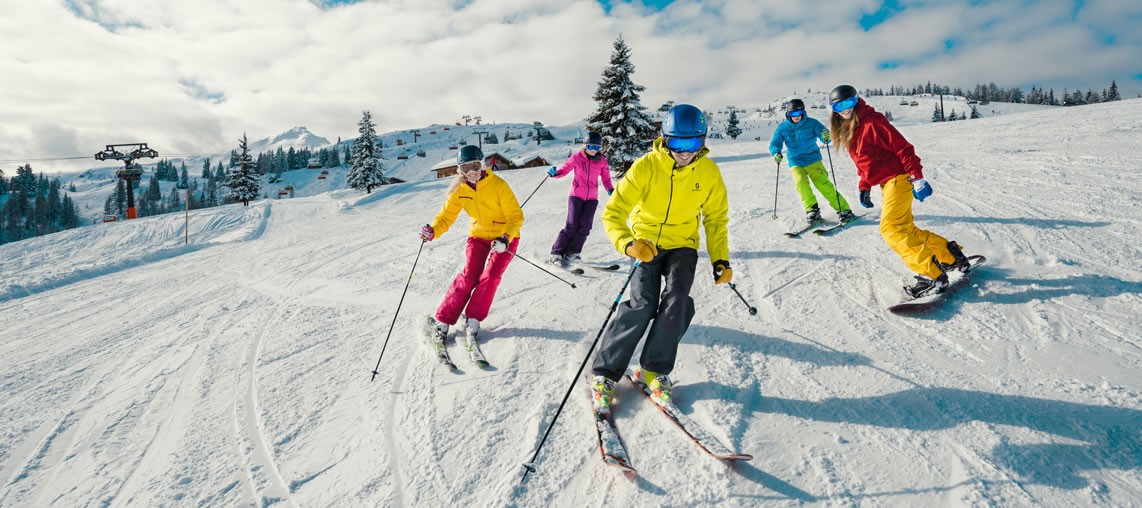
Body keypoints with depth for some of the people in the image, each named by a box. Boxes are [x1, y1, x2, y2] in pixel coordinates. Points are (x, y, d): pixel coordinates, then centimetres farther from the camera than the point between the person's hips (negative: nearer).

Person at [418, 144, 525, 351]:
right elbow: (446, 216, -7)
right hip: (478, 235, 2)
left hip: (505, 236, -2)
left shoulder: (498, 185, -22)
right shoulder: (459, 189, -10)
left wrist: (505, 239, -34)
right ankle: (442, 322, -3)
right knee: (468, 276, -11)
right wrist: (433, 231, -28)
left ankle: (472, 321, 0)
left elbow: (516, 216, -19)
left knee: (490, 276, -16)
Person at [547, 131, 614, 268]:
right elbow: (564, 169, 3)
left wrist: (610, 190, -8)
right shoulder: (576, 157, -4)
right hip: (576, 195, -3)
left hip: (592, 198, 3)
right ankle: (557, 253, -5)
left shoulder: (602, 161, 3)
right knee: (572, 225, -12)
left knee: (585, 226, -8)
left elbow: (606, 179, 9)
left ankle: (572, 253, 2)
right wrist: (555, 173, -18)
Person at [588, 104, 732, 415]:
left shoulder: (709, 172, -8)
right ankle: (603, 373, -4)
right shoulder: (646, 166, -19)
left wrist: (720, 260, 0)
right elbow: (612, 214, -20)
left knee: (676, 301, -21)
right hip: (646, 243, -3)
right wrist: (629, 244, -38)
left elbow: (716, 218, 7)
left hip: (683, 245, 3)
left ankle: (654, 370, -1)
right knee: (642, 305, -19)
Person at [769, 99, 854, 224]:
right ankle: (812, 210, -10)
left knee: (823, 184, -14)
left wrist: (826, 137, -37)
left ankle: (843, 210, -7)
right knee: (801, 182, -24)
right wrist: (776, 153, -25)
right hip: (796, 163, 2)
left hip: (813, 160, -2)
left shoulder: (811, 123, -6)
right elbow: (775, 143, -3)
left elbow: (825, 137, -12)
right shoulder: (783, 128, -1)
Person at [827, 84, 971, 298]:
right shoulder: (847, 131, 13)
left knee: (891, 229, -18)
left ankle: (933, 276, -16)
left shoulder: (871, 122, -14)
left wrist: (916, 177, -22)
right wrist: (864, 187, 15)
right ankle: (950, 255, 26)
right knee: (904, 229, 13)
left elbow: (902, 147, -17)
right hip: (886, 183, 9)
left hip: (898, 178, -9)